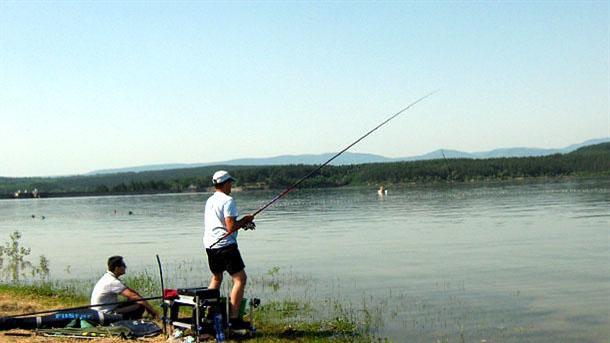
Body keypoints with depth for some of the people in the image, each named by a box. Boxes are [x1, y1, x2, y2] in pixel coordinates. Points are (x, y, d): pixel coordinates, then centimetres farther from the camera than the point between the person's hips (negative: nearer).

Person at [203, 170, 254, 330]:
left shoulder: (210, 201, 15)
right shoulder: (228, 200, -12)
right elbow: (231, 228, -18)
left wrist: (241, 222, 17)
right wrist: (245, 221, -2)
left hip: (209, 245, 9)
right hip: (225, 245, -9)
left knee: (216, 278, 25)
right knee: (240, 279, -7)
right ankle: (234, 318, -13)